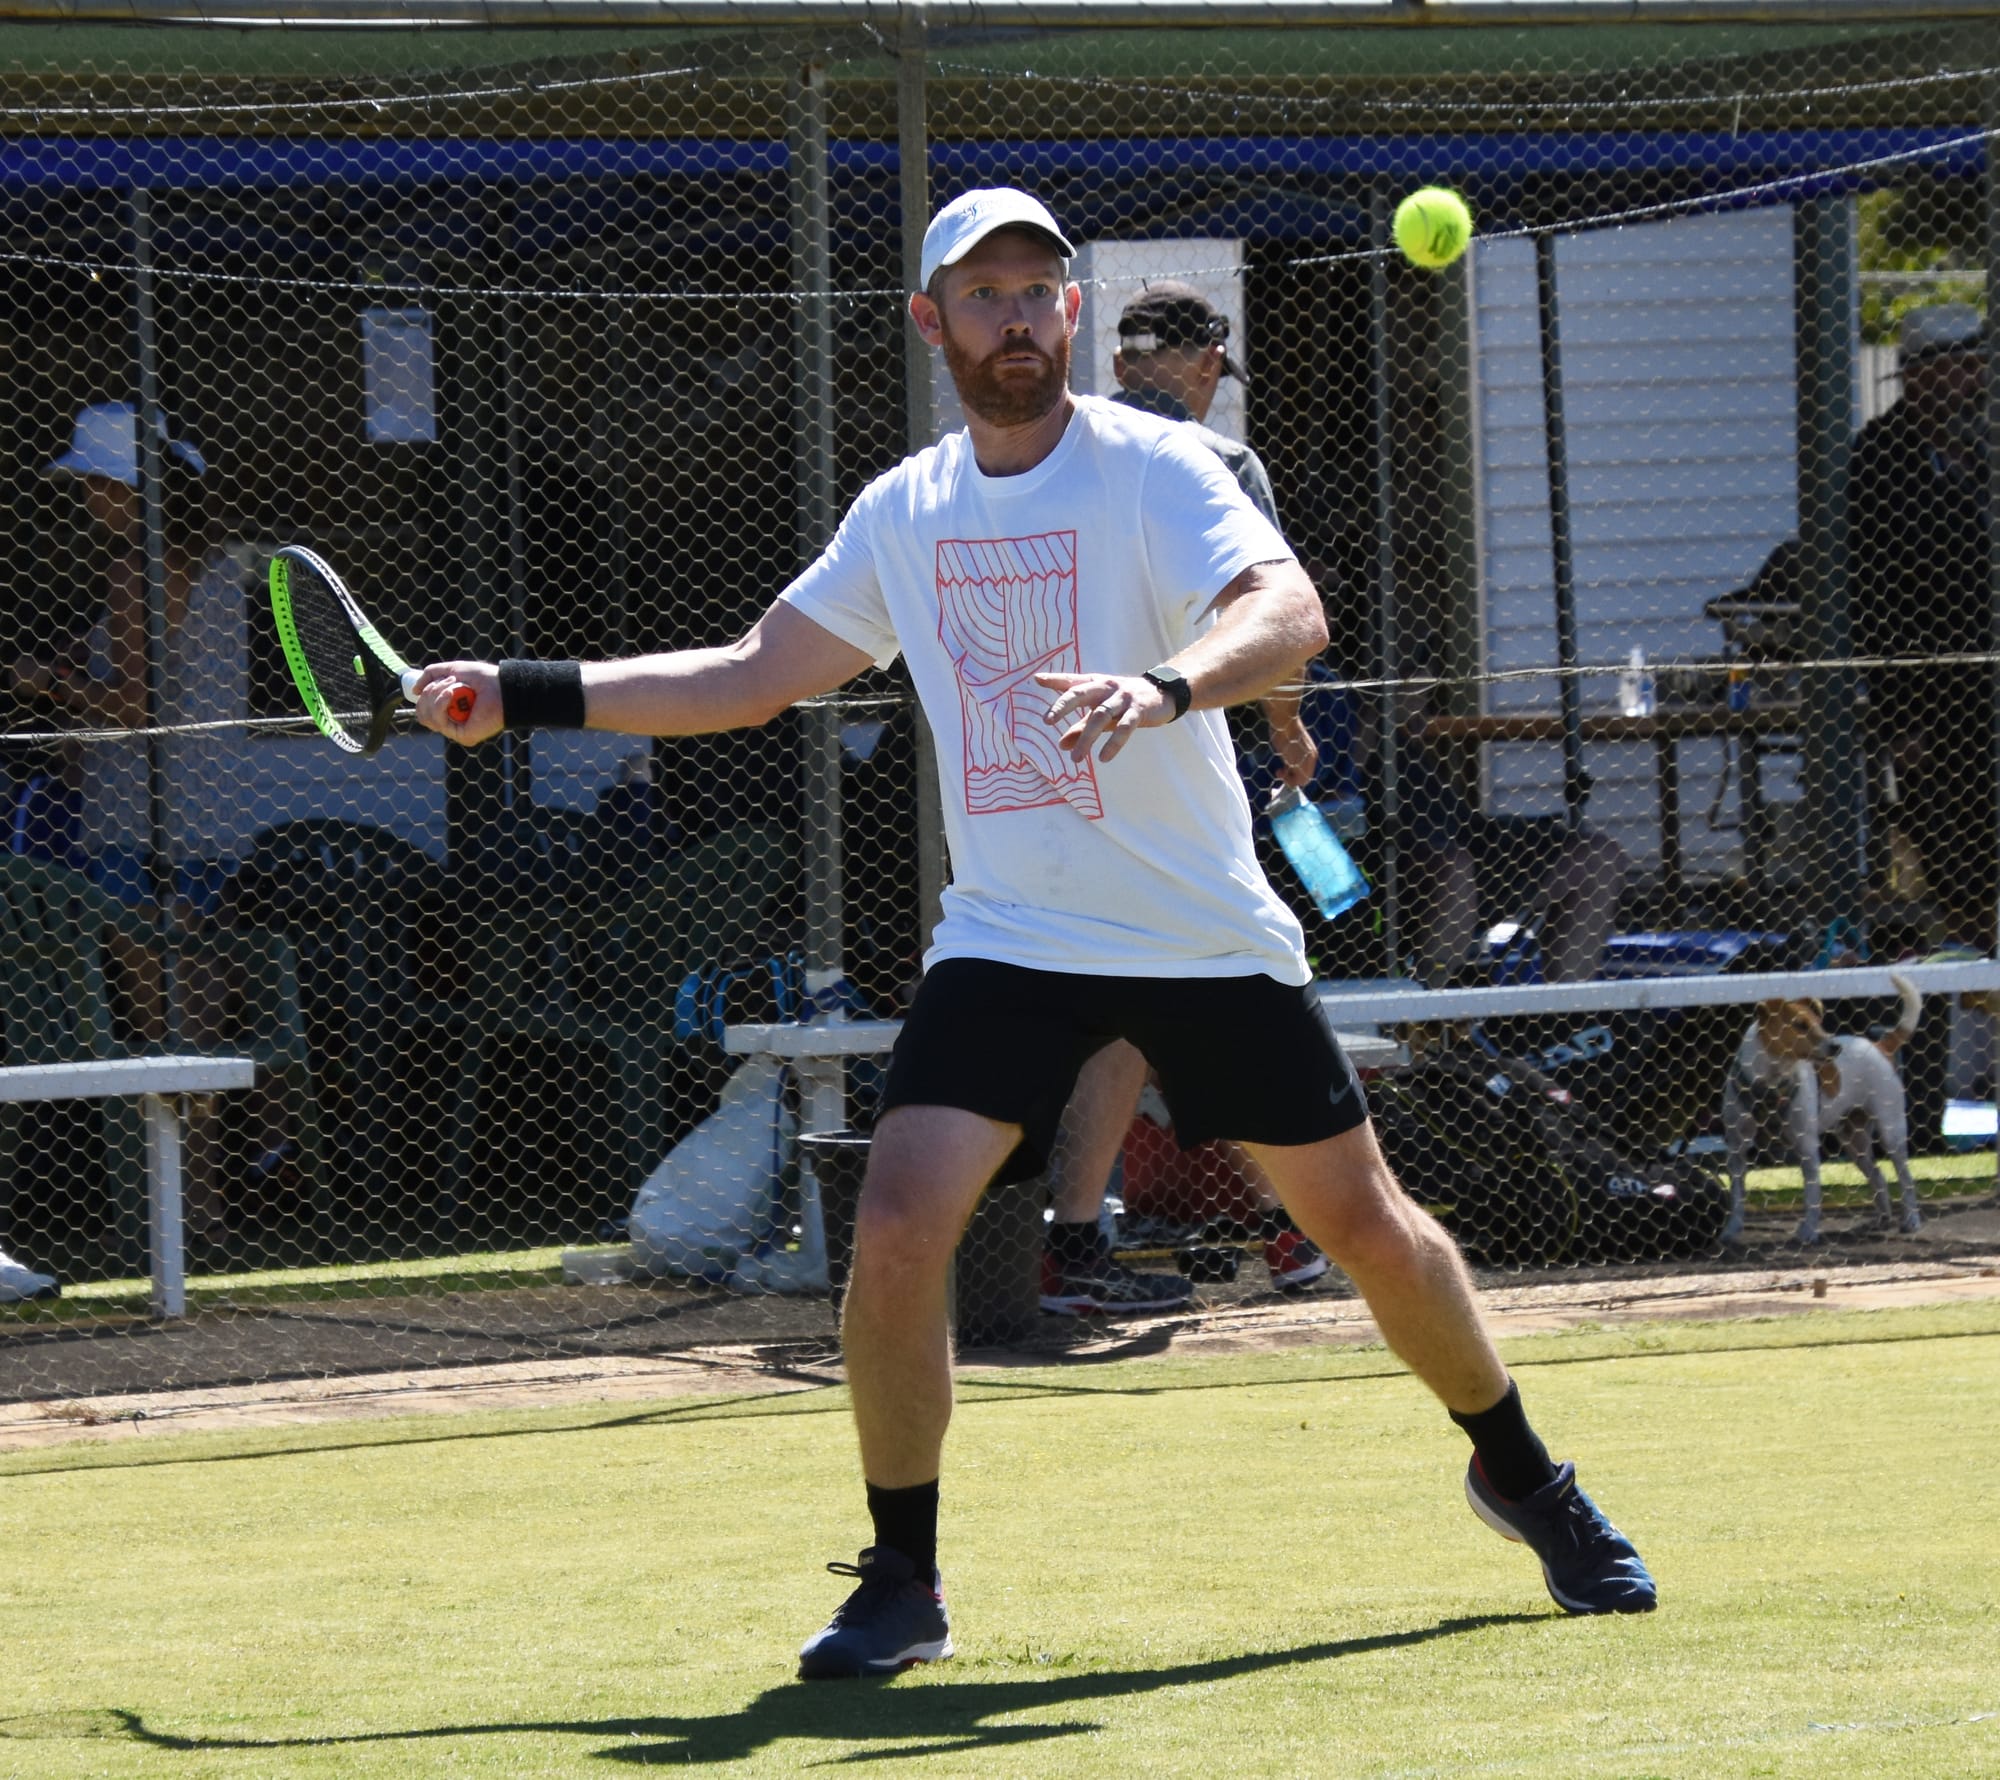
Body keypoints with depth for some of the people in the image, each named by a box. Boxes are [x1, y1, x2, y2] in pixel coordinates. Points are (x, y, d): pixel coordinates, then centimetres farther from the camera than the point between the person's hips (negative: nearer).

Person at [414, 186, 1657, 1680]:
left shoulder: (1152, 470, -10)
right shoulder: (904, 514, 6)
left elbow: (1291, 615, -27)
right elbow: (749, 676, 16)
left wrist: (1166, 687, -47)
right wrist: (521, 696, 10)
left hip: (1208, 936, -3)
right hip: (1007, 940, 3)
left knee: (1363, 1220, 4)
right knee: (899, 1226, -16)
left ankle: (1521, 1475, 30)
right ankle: (903, 1584, -2)